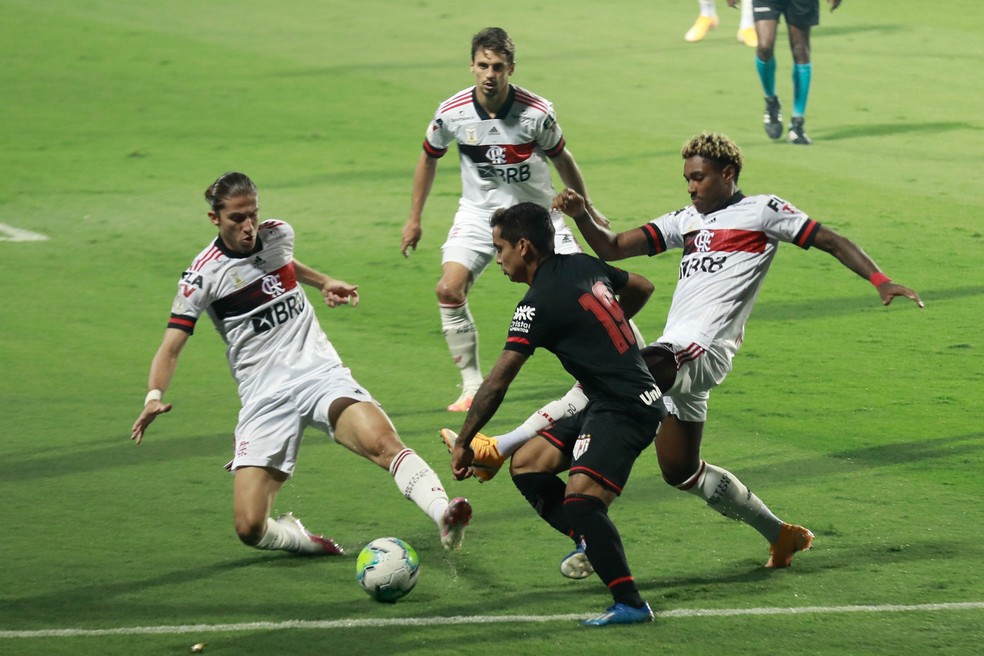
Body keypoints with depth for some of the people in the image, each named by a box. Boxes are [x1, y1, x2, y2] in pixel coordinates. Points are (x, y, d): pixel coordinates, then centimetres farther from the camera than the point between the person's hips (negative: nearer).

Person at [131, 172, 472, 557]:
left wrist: (324, 283, 24)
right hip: (264, 396, -2)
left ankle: (444, 515, -45)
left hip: (320, 372, 2)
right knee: (250, 528, -15)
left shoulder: (278, 234, 8)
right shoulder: (203, 275, -5)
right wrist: (154, 396, -24)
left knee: (381, 440, -32)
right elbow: (171, 347, -7)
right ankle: (295, 536, 18)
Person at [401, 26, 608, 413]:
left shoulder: (536, 113, -18)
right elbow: (429, 159, 7)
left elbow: (562, 160, 0)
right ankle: (472, 386, -5)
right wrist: (414, 219, 12)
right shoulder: (451, 113, -13)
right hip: (479, 211, 1)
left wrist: (588, 211, 9)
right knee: (449, 290, -17)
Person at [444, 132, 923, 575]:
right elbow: (612, 248, 17)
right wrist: (580, 217, -1)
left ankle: (505, 447, -27)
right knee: (681, 472, 14)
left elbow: (831, 242, 5)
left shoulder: (762, 212, 5)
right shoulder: (686, 221, 23)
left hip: (702, 351, -9)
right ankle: (780, 536, 25)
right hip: (673, 355, 9)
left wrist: (881, 281, -7)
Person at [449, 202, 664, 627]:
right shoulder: (584, 266, 8)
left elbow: (497, 383, -16)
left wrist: (463, 442, -9)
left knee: (580, 498, -26)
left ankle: (630, 603, -27)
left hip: (624, 409, -10)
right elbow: (641, 288, 27)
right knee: (527, 463, 11)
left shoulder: (539, 304, -16)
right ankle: (595, 546, 18)